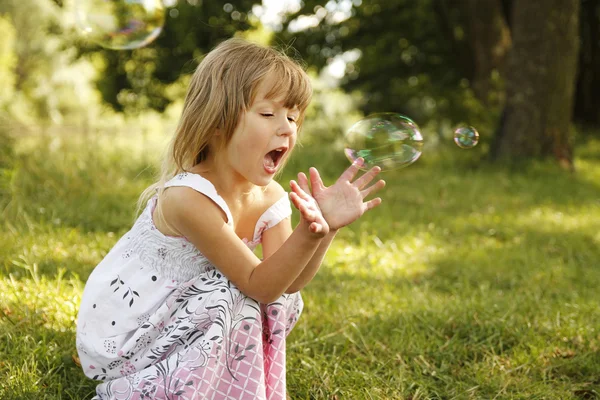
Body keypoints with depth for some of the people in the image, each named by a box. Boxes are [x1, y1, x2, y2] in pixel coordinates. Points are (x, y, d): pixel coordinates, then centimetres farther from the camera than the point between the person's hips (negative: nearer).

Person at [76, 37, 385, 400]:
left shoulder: (271, 197, -5)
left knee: (283, 301, 0)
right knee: (227, 296, -26)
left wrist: (326, 226, -28)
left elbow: (287, 282, -14)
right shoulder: (188, 198, -30)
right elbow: (258, 283, -27)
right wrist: (311, 230, -42)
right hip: (120, 333, -8)